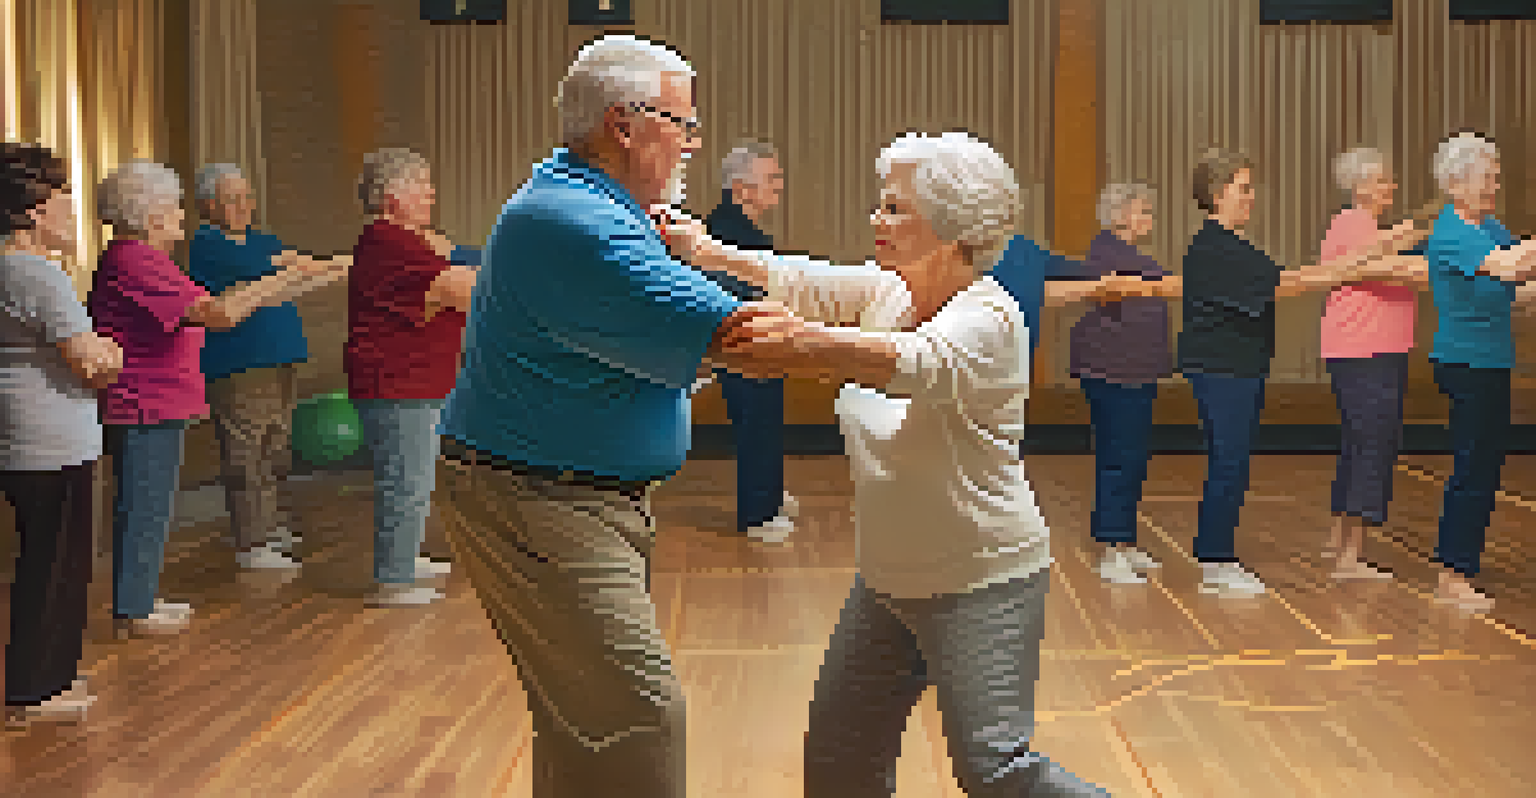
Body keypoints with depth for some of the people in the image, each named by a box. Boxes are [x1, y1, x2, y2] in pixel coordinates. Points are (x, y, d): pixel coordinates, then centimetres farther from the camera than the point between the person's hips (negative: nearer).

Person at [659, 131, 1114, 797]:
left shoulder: (988, 318, -20)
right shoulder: (885, 292, 3)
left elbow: (918, 364, -39)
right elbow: (802, 281, -7)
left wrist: (819, 347, -55)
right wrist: (707, 252, -20)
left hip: (982, 584, -7)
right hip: (886, 580, 8)